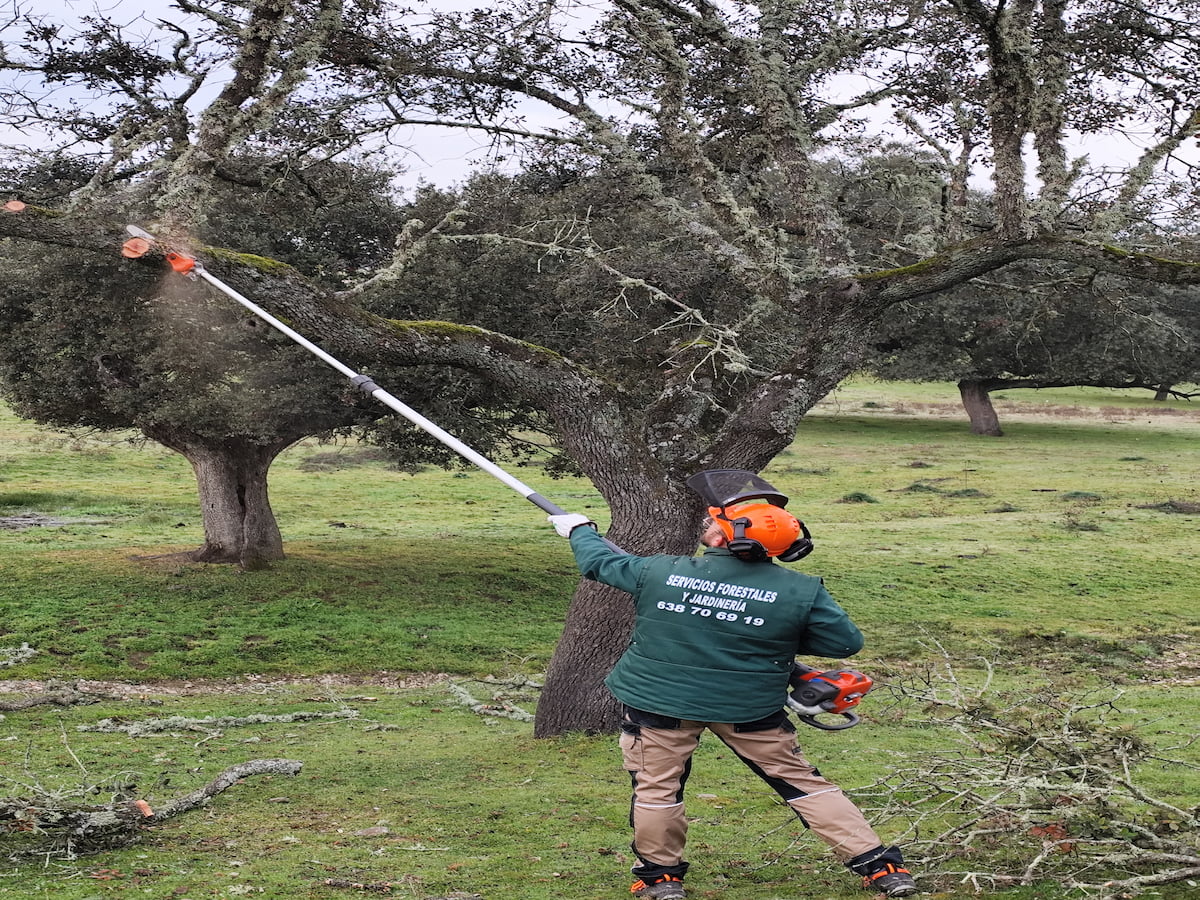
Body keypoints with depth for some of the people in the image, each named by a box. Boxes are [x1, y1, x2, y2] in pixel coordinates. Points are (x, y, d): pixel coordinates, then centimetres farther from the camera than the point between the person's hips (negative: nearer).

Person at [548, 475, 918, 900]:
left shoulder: (659, 573, -10)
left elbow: (599, 561, 6)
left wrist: (579, 530, 29)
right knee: (800, 781, 10)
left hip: (657, 702, -1)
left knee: (656, 786, 17)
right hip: (752, 708, 1)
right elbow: (846, 642, -5)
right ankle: (878, 865, 12)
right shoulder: (800, 592, -13)